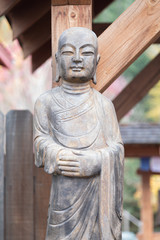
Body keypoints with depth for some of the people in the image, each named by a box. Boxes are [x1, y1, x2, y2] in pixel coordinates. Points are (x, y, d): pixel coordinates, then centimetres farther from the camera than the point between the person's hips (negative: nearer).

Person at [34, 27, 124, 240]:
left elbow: (116, 149, 2)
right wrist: (59, 157, -20)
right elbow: (42, 142, 1)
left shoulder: (103, 104, 8)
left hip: (100, 189, 0)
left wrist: (93, 162, -18)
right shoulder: (47, 102, 8)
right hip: (66, 191, 0)